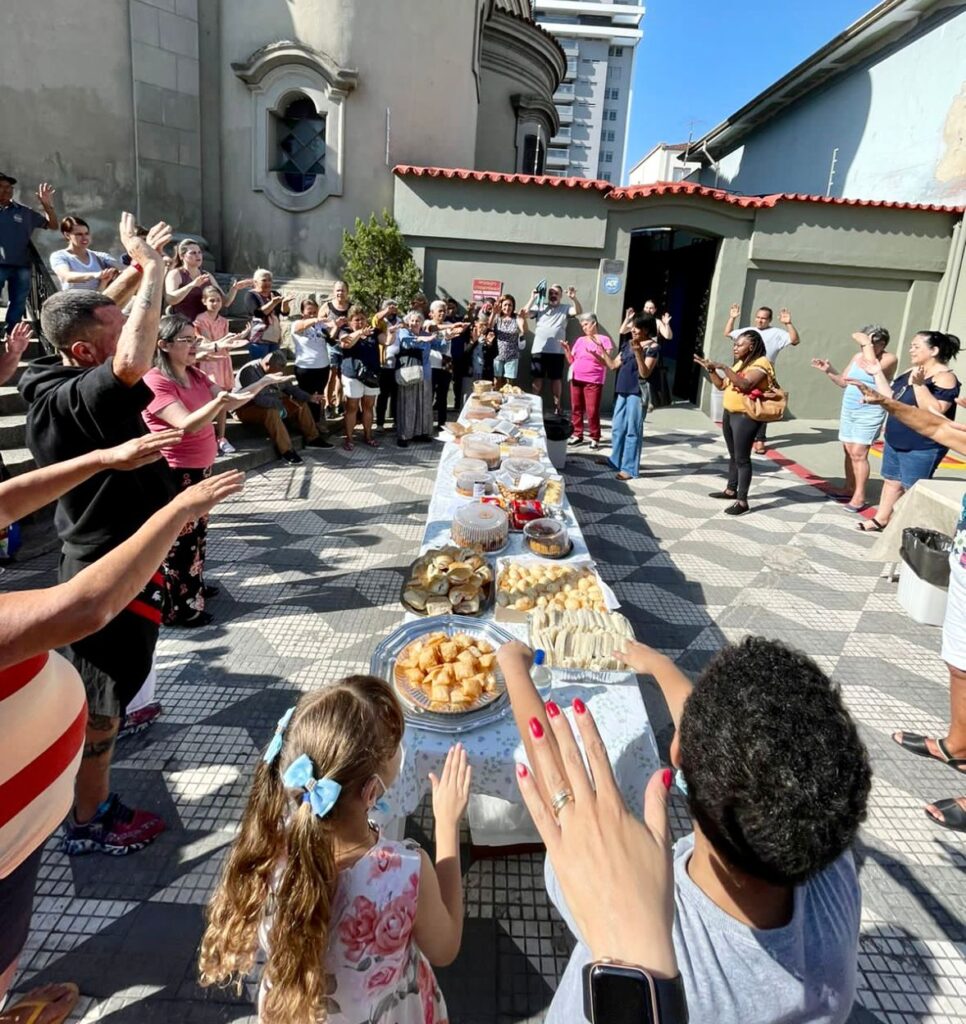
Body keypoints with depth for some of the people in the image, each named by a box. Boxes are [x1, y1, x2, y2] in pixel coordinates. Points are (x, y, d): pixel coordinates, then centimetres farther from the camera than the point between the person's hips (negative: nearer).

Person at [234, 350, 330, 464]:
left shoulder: (276, 371, 0)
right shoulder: (250, 372, -26)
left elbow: (290, 388, 6)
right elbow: (259, 399, -36)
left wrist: (310, 397, -7)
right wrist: (280, 404, -30)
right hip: (247, 408, -9)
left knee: (301, 403, 0)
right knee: (271, 412, -39)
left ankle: (312, 438, 4)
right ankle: (286, 451, -37)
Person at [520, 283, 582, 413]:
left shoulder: (565, 308, 8)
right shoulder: (540, 307, 10)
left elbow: (578, 311, -8)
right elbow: (525, 314, 0)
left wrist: (573, 298, -25)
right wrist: (532, 298, -6)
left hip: (556, 351, -1)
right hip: (538, 350, 1)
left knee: (556, 379, 6)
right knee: (537, 378, 6)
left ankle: (557, 406, 15)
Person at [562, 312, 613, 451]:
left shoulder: (603, 339, -1)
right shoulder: (580, 340, 14)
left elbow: (607, 362, -7)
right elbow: (571, 361, 15)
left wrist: (595, 354, -21)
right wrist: (566, 349, 1)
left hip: (593, 381, -5)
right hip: (576, 379, 5)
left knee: (592, 410, -8)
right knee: (576, 408, 6)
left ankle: (595, 438, 0)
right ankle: (577, 435, 15)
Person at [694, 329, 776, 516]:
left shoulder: (761, 363, -13)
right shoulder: (740, 363, 16)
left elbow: (745, 384, -29)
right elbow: (722, 385, 17)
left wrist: (724, 367, -31)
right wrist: (710, 369, 4)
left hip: (745, 417, -9)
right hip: (729, 413, 9)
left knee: (742, 458, -7)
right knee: (733, 455, 18)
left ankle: (742, 501, -4)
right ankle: (731, 490, 30)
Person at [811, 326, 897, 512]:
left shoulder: (889, 359, -8)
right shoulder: (858, 356, 10)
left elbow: (873, 370, -30)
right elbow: (844, 382, 17)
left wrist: (868, 345, -22)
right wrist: (829, 371, 1)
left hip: (869, 413, -7)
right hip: (848, 410, 7)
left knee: (858, 453, -11)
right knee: (849, 451, 10)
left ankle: (859, 497, -6)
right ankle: (849, 489, 21)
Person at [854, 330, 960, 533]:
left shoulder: (944, 378, -17)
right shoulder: (912, 371, 8)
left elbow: (935, 412, -28)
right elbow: (891, 398, 14)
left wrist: (919, 385, -33)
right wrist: (878, 374, 8)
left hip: (921, 447, -8)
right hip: (895, 441, 9)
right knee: (891, 481, 18)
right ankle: (880, 520, 30)